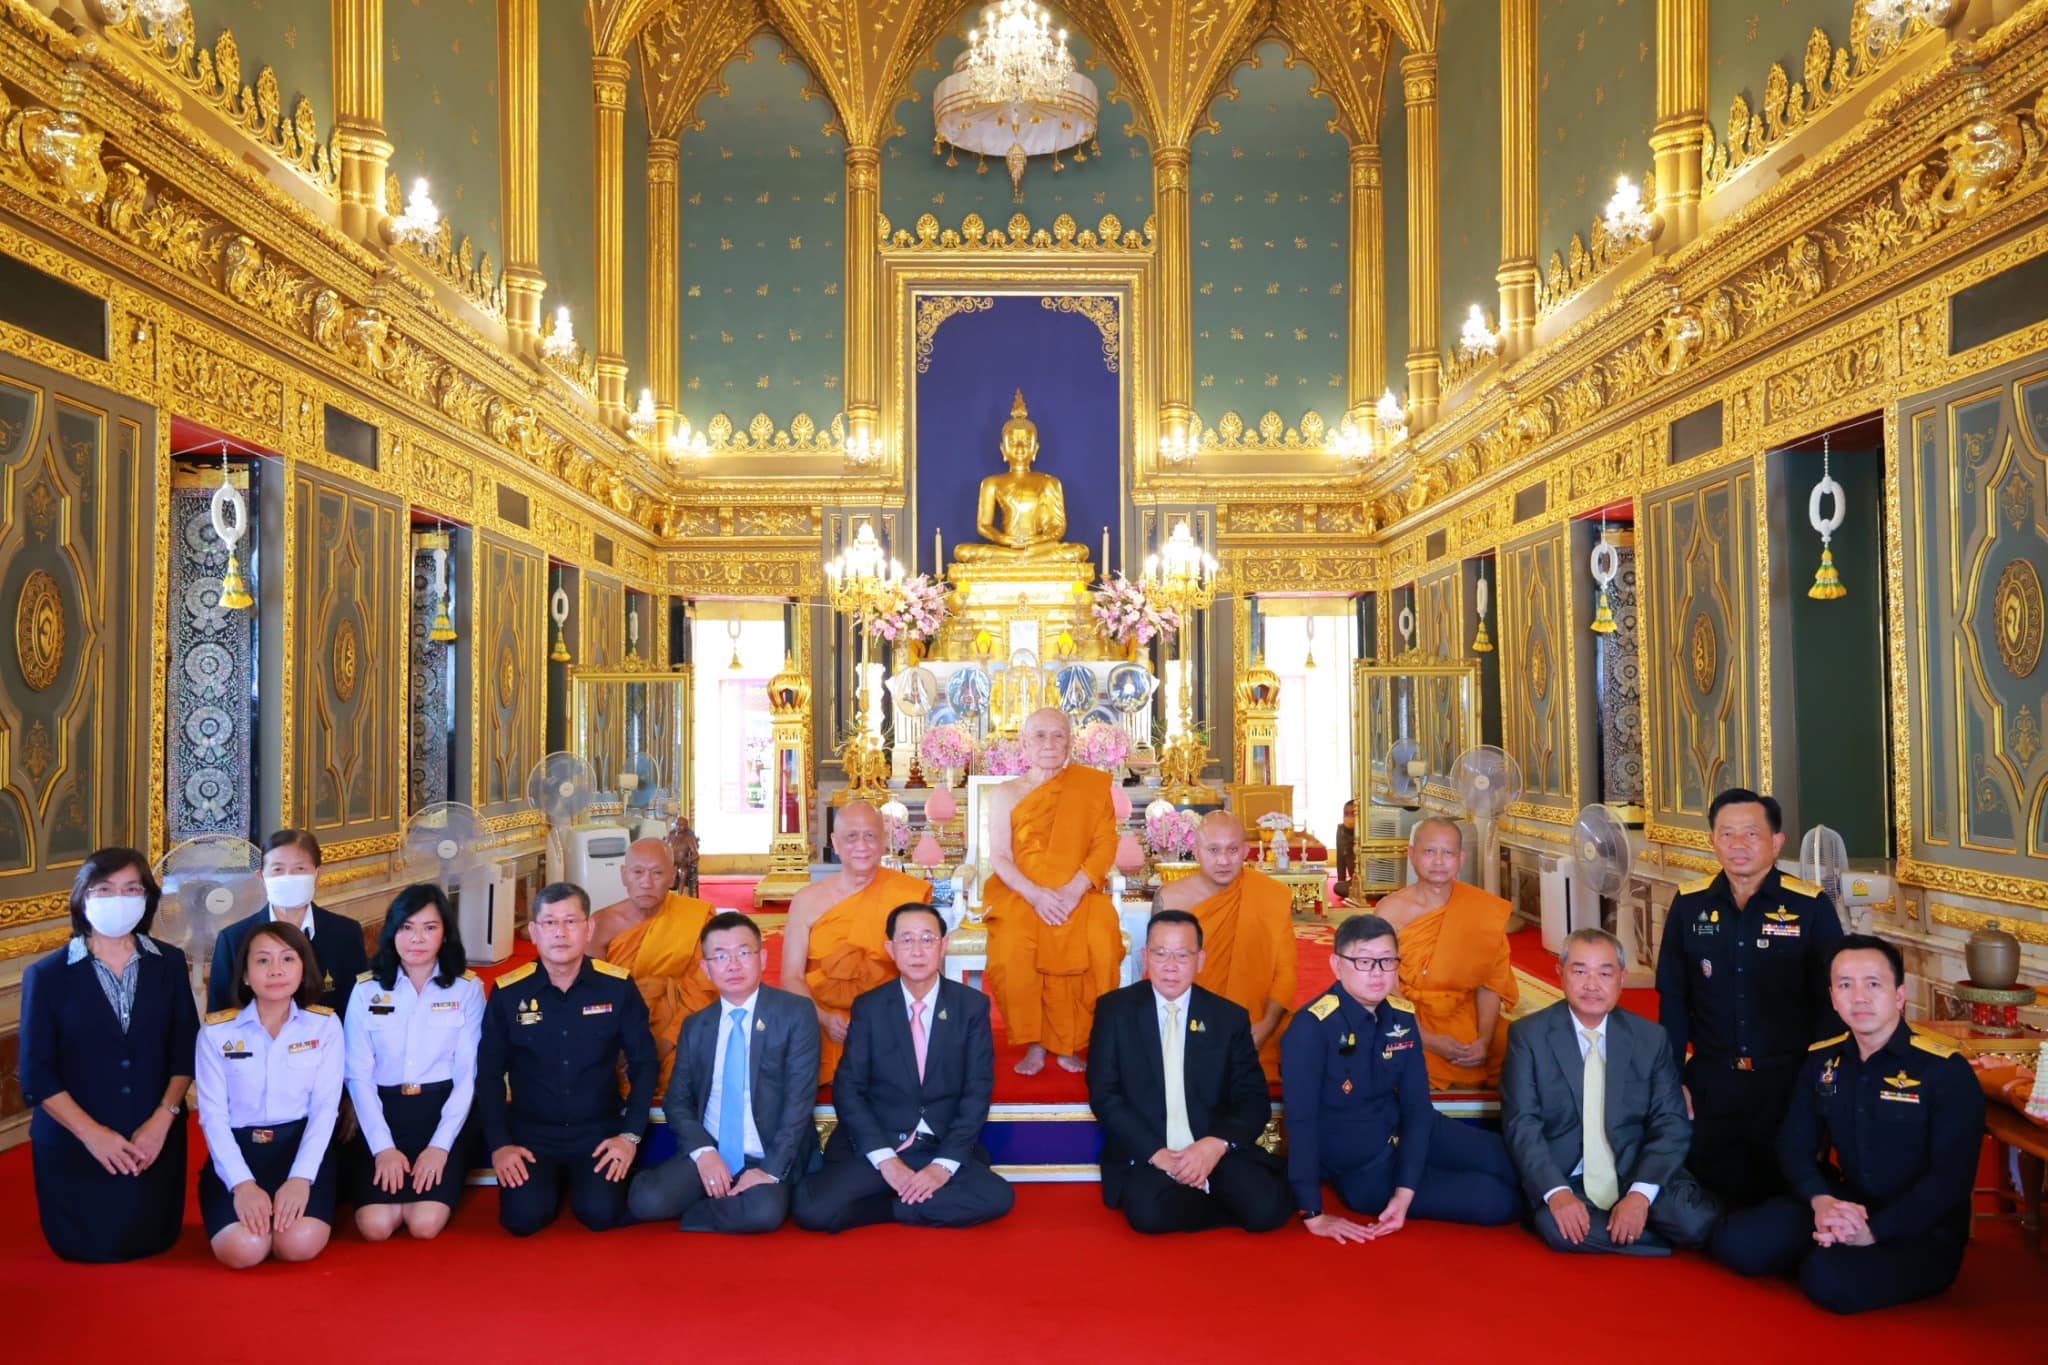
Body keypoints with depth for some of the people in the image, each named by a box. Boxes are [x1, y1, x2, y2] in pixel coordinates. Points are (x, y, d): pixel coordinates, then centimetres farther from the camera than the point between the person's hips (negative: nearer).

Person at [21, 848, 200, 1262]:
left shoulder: (170, 963, 0)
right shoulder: (46, 974, -7)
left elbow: (186, 1051, 0)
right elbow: (36, 1073, -8)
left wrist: (162, 1120, -13)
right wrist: (92, 1133, -16)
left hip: (154, 1139, 2)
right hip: (74, 1142, -1)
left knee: (151, 1242, 8)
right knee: (88, 1248, 5)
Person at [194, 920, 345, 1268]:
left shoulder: (324, 1025, 1)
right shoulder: (216, 1031, 0)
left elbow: (325, 1107, -3)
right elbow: (213, 1115, -4)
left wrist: (301, 1179, -18)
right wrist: (242, 1184, -17)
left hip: (301, 1145, 0)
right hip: (237, 1150, 0)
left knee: (301, 1244, -24)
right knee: (242, 1249, -24)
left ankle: (295, 1201, 10)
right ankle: (251, 1206, 11)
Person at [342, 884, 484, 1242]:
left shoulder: (466, 988, 0)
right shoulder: (367, 990, 2)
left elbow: (467, 1074, -3)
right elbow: (358, 1076, -1)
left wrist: (440, 1146, -14)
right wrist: (383, 1147, -12)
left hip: (443, 1112, -1)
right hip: (383, 1112, 1)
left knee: (425, 1223, -19)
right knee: (375, 1225, -18)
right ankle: (395, 1175, 13)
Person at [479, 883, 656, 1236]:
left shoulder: (617, 987, -7)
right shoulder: (508, 993, -5)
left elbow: (643, 1063, -1)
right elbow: (489, 1072, 2)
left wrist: (631, 1134, -7)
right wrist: (499, 1143, -5)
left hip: (599, 1130, 0)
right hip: (530, 1132, 1)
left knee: (600, 1213, -21)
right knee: (523, 1217, -19)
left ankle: (578, 1180, 16)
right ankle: (552, 1180, 16)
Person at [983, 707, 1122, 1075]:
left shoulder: (1093, 785, 12)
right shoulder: (1006, 794, 12)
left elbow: (1105, 845, 3)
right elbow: (999, 856, 3)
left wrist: (1076, 888, -15)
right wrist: (1034, 894, -16)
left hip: (1077, 893, 0)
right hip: (1019, 893, 0)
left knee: (1100, 941, -31)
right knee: (1013, 944, -32)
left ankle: (1067, 1044, -16)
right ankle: (1034, 1045, -18)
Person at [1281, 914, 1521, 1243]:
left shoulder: (1401, 1019, -7)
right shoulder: (1311, 1028, -26)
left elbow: (1418, 1106, -7)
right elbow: (1301, 1121, -26)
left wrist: (1404, 1193, -18)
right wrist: (1313, 1214, -25)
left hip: (1405, 1132, 6)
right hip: (1363, 1169, -6)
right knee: (1500, 1202, -13)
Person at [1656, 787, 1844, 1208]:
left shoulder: (1811, 907, -6)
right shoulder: (1689, 904, 0)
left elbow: (1830, 1000, -1)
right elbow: (1672, 996, 5)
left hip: (1789, 1081, -2)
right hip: (1710, 1082, 2)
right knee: (1712, 1194, 9)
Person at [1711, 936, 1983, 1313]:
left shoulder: (1946, 1071, -12)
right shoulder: (1821, 1062, 5)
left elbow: (1950, 1177, -17)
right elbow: (1795, 1145, 4)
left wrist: (1874, 1232, -25)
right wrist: (1821, 1201, -19)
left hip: (1919, 1232, -5)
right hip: (1842, 1206, 5)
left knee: (1831, 1280, -33)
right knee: (1738, 1241, -19)